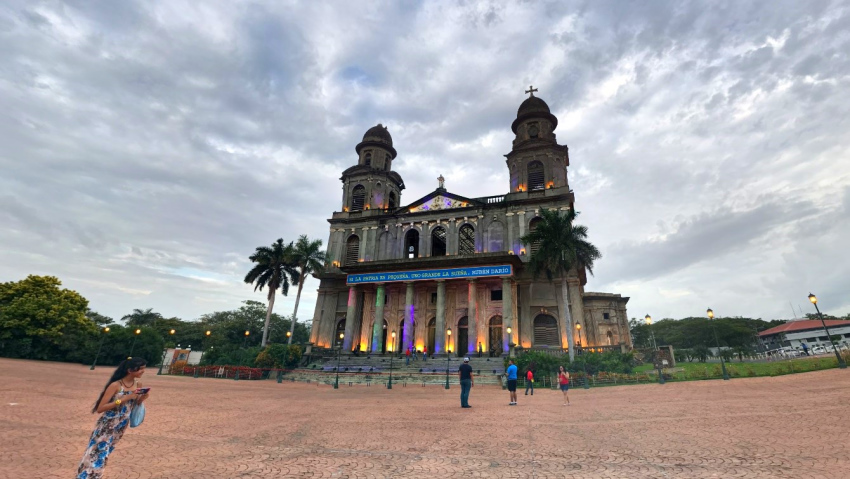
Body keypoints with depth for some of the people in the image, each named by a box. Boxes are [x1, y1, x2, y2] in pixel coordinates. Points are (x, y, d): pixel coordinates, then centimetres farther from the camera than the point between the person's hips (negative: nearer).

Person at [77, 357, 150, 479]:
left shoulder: (138, 385, -3)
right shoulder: (115, 385, -21)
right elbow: (100, 408, -20)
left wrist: (141, 399, -13)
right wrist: (124, 399, -28)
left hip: (121, 427, 5)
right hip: (106, 426, -5)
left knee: (103, 455, 18)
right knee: (96, 454, 3)